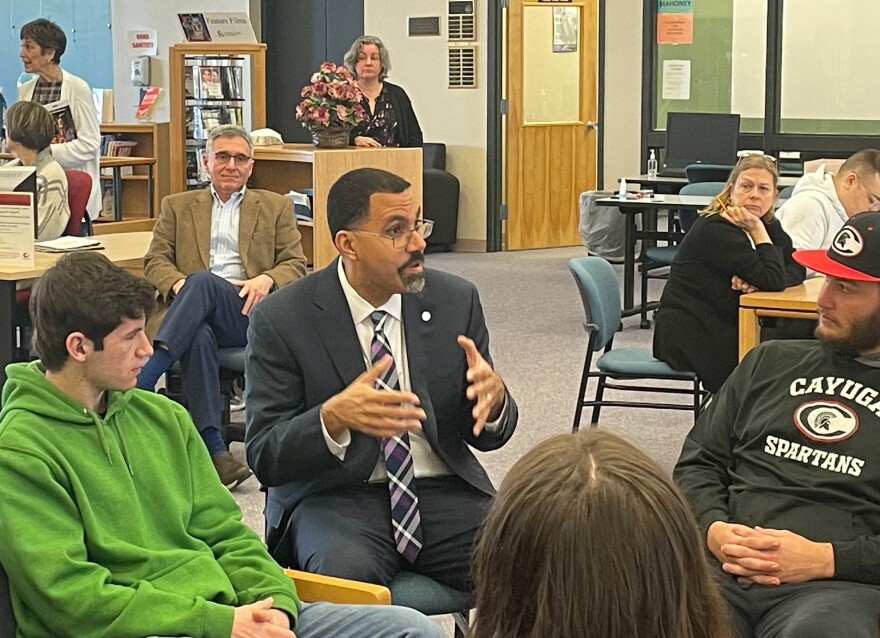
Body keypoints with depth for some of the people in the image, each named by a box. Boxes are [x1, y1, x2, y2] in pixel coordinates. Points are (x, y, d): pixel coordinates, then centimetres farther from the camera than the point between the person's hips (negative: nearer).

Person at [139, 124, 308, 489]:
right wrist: (177, 283, -11)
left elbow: (296, 265, 14)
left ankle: (141, 382, -43)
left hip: (248, 312, -1)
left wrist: (266, 279, -10)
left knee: (202, 281, -34)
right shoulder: (177, 206, 24)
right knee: (198, 337, -38)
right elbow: (154, 261, 13)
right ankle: (214, 451, -45)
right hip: (196, 314, 1)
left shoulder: (276, 208, 22)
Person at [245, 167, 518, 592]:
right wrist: (334, 417, -26)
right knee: (345, 573, -36)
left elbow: (486, 436, 10)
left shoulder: (456, 300, 6)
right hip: (334, 498, -3)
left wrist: (493, 397, -14)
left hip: (444, 493, 3)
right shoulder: (282, 319, -4)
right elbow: (264, 457, -6)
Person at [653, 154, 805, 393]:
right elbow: (773, 280, -23)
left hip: (726, 328, 8)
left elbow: (797, 269, -2)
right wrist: (757, 231, -19)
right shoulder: (714, 229, -19)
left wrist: (756, 282, -18)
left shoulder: (768, 226, 9)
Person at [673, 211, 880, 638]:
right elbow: (698, 462, 21)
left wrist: (826, 558, -12)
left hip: (839, 584, -3)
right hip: (720, 567, 3)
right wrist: (714, 530, -1)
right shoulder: (771, 362, 23)